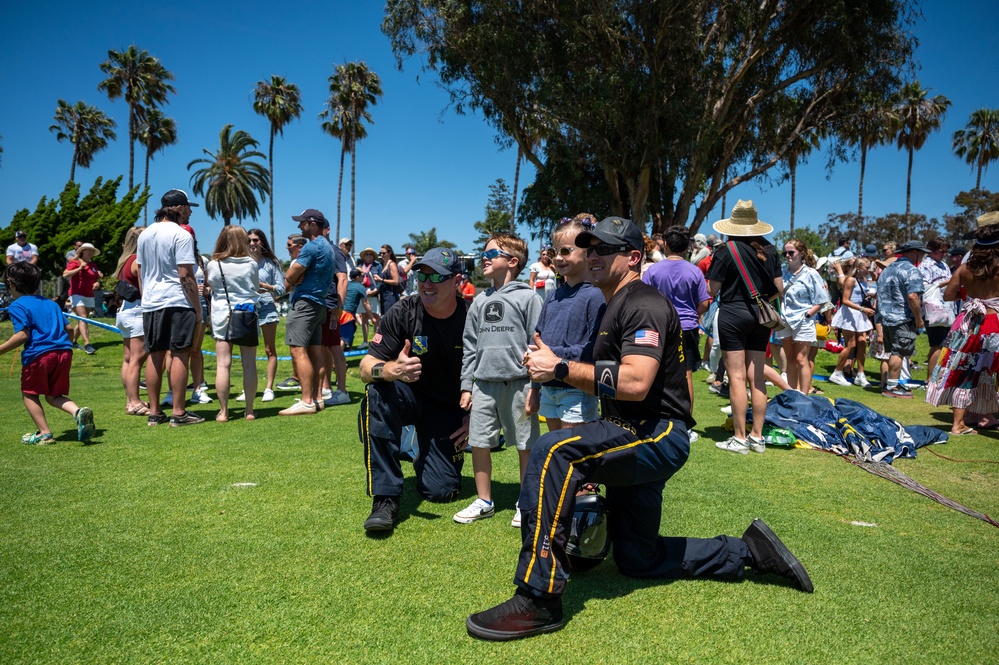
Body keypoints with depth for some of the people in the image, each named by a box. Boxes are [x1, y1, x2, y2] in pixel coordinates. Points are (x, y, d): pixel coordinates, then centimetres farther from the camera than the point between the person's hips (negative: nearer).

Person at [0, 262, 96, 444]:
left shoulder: (17, 306, 0)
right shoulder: (50, 303, 20)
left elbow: (22, 334, -12)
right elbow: (68, 328, 17)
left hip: (38, 354, -6)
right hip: (64, 352, 6)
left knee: (29, 394, 15)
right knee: (53, 396, 17)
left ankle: (44, 433, 11)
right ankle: (78, 412, -11)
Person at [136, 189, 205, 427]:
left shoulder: (145, 234, 14)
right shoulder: (181, 235, -9)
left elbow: (140, 272, 17)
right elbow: (185, 275, -14)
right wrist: (198, 307, -9)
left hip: (150, 303, 7)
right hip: (177, 302, -7)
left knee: (154, 356, 10)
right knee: (180, 355, -3)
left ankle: (154, 412, 15)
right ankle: (178, 413, -1)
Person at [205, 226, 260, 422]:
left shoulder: (213, 265, -2)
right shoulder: (252, 264, 1)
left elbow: (210, 285, 12)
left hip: (222, 316, -1)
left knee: (223, 364, -1)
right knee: (249, 364, 4)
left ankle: (223, 412, 0)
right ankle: (249, 410, 8)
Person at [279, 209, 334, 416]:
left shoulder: (311, 246, -14)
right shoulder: (327, 247, 18)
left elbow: (289, 278, -13)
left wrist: (292, 279, 8)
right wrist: (297, 277, -2)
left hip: (305, 303, -10)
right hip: (319, 303, 10)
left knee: (298, 351, -12)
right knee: (315, 350, 10)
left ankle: (306, 402, -16)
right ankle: (316, 398, 14)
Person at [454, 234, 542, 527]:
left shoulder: (528, 298, -3)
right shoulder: (480, 302, 13)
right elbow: (470, 346, 14)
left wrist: (535, 388, -11)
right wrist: (466, 386, 9)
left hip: (518, 384, -5)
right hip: (483, 384, 5)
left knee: (526, 446, 5)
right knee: (479, 443, 8)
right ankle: (484, 502, 23)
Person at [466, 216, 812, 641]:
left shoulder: (643, 305, -15)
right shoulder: (614, 308, 17)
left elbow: (634, 383, -29)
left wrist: (562, 368, -25)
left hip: (659, 434, -11)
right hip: (639, 439, 11)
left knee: (554, 451, -33)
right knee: (637, 559, 21)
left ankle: (539, 598, -30)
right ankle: (747, 550, 32)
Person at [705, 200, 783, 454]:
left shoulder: (726, 250, -9)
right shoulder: (769, 250, 5)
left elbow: (712, 290, -9)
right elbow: (778, 289, 6)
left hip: (732, 314, -5)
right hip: (760, 316, 5)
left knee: (737, 377, -2)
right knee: (757, 377, 9)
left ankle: (739, 438, 0)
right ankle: (757, 437, 14)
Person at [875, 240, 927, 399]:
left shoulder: (888, 269, 18)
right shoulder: (911, 270, -12)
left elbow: (881, 294, 24)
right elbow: (912, 297, -22)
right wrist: (918, 318, -14)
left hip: (886, 317, 9)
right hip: (903, 320, -9)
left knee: (892, 352, 16)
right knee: (899, 353, -5)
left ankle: (890, 384, 23)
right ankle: (892, 387, -3)